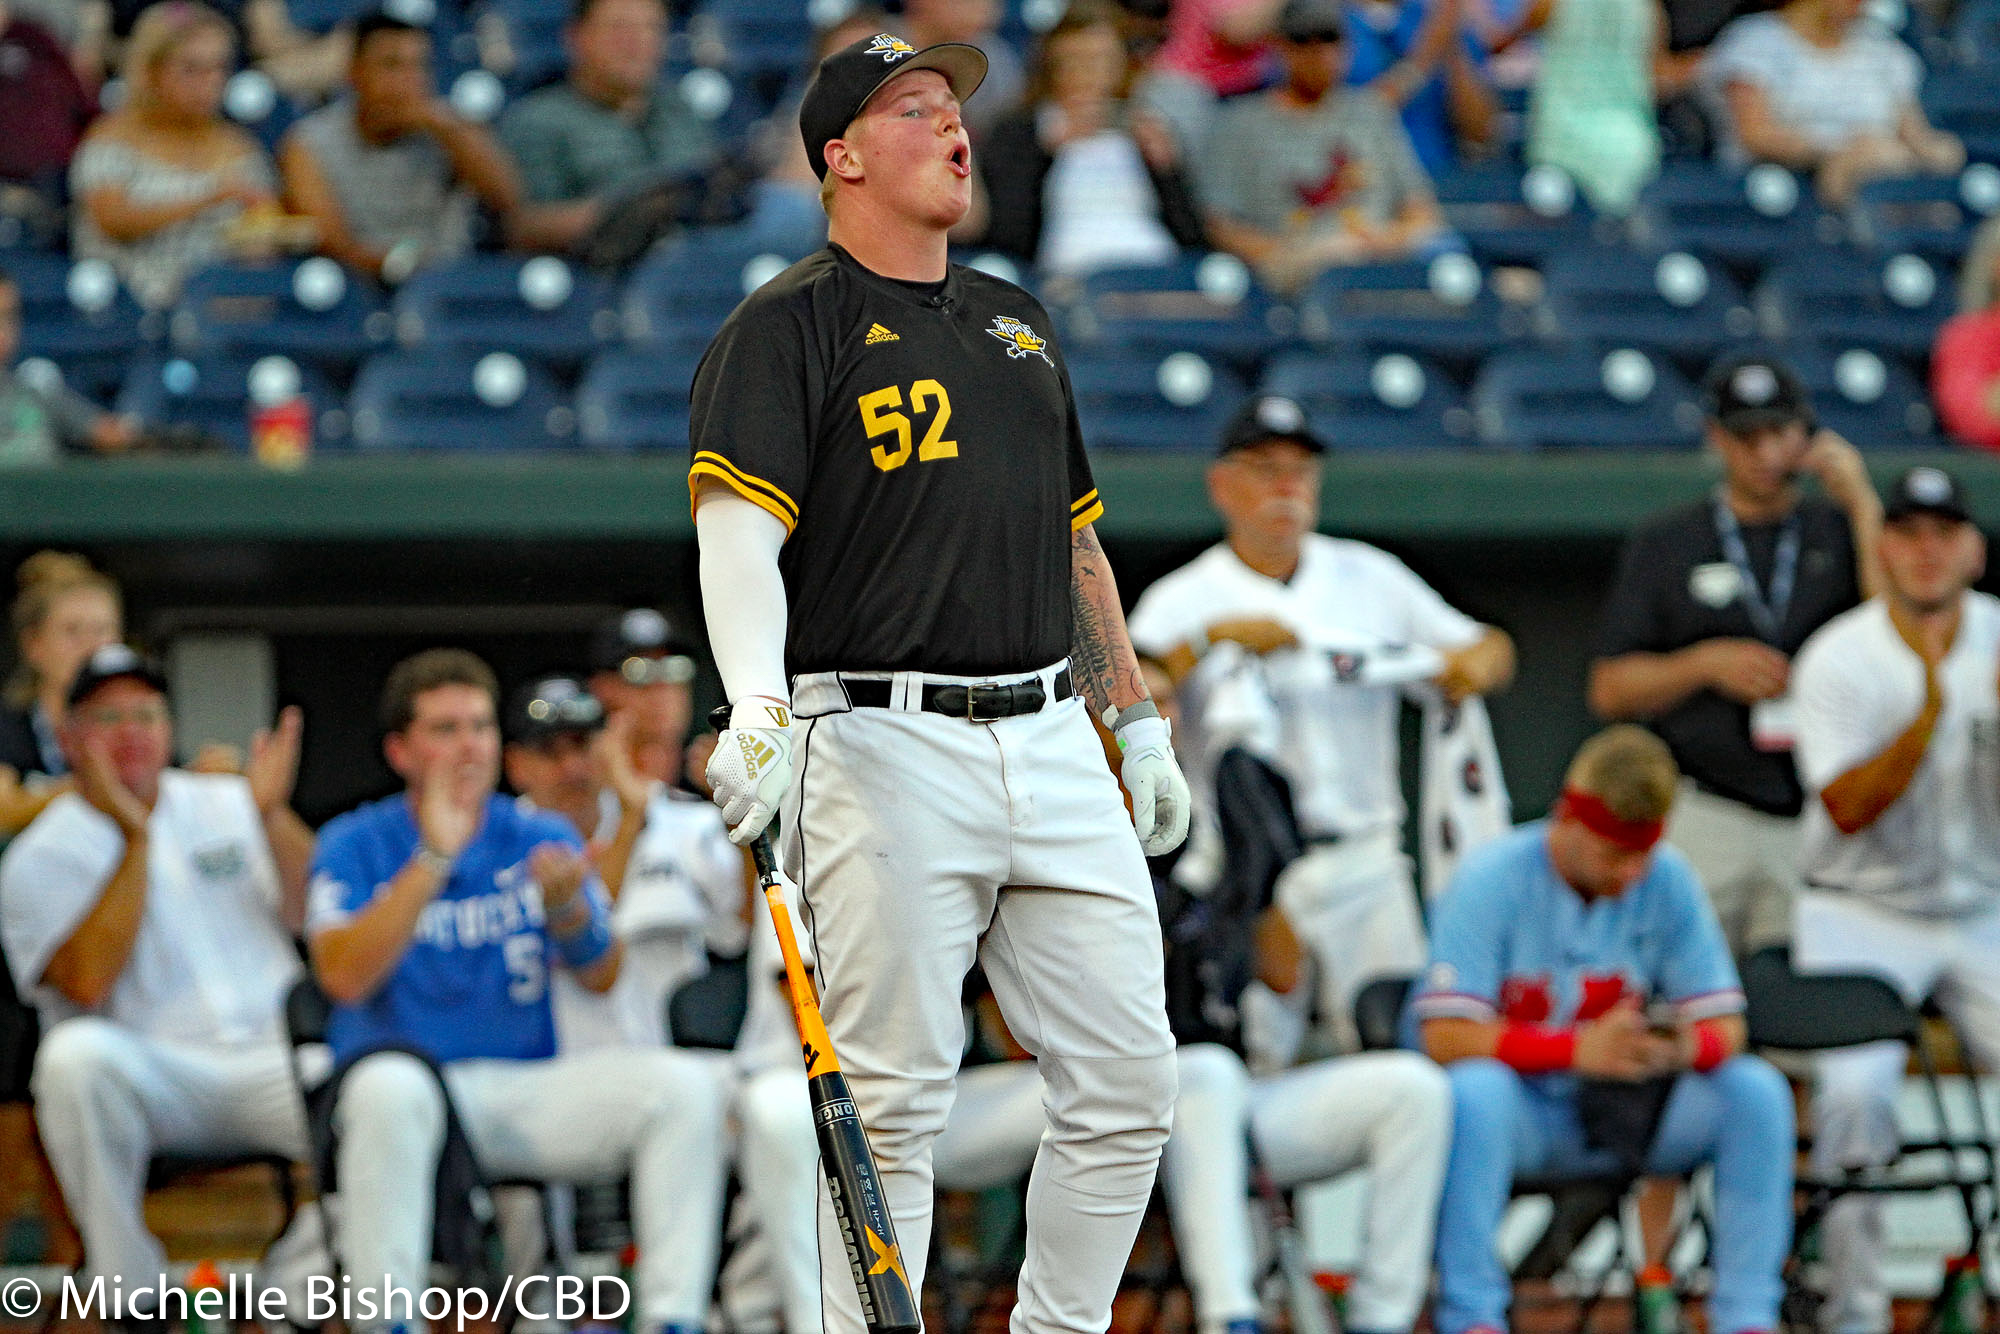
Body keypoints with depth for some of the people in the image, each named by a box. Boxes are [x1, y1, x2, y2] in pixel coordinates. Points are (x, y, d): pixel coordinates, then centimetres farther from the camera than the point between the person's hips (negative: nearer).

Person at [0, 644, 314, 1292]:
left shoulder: (226, 805, 16)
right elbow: (88, 983, -13)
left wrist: (272, 815, -10)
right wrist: (134, 838, -13)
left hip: (275, 1060, 2)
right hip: (151, 1079, -2)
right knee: (78, 1053, -37)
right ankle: (131, 1293, -24)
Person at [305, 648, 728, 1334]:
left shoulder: (543, 839, 13)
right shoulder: (354, 845, 4)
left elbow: (603, 978, 2)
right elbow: (344, 978, -13)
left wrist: (567, 907, -20)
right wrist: (433, 859, -18)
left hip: (529, 1088, 4)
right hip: (415, 1079, -3)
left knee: (684, 1085, -19)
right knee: (391, 1085, -39)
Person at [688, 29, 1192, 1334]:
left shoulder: (1019, 321, 21)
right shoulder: (788, 329, -2)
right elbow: (739, 527, -15)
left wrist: (1136, 721, 25)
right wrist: (759, 706, -30)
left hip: (1053, 746, 7)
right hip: (886, 749, -7)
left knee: (1130, 1078, 2)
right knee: (896, 1103, -5)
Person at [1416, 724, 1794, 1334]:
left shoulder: (1667, 880, -2)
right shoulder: (1490, 879, -13)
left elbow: (1723, 1027, -1)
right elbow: (1446, 1037, -20)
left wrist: (1685, 1046, -27)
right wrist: (1579, 1049, -30)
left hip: (1618, 1115, 4)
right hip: (1519, 1112, -4)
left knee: (1756, 1089, -18)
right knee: (1475, 1089, -38)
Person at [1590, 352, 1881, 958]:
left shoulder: (1841, 531, 11)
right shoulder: (1666, 543, 9)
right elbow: (1609, 691, 7)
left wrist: (1861, 502, -6)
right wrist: (1705, 664, -9)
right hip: (1700, 814, -1)